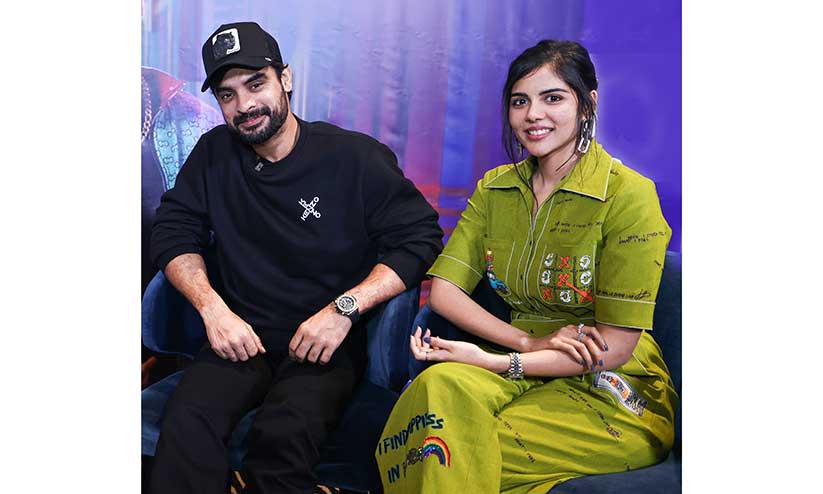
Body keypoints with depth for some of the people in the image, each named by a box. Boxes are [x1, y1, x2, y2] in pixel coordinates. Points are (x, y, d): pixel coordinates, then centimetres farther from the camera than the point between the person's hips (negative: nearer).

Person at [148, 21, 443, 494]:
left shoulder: (356, 157, -3)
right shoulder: (214, 154, 9)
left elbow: (420, 238, -6)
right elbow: (173, 233, 9)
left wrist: (344, 307, -17)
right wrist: (212, 307, -9)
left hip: (328, 345, -2)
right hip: (241, 336, 3)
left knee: (284, 432, -31)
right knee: (187, 420, -28)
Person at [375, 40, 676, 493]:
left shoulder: (629, 195, -11)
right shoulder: (494, 188, 6)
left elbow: (613, 348, -13)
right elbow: (444, 289, 0)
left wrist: (490, 360, -20)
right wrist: (529, 342, -15)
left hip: (610, 395, -4)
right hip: (526, 366, 4)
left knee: (451, 446, -29)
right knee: (441, 385, -30)